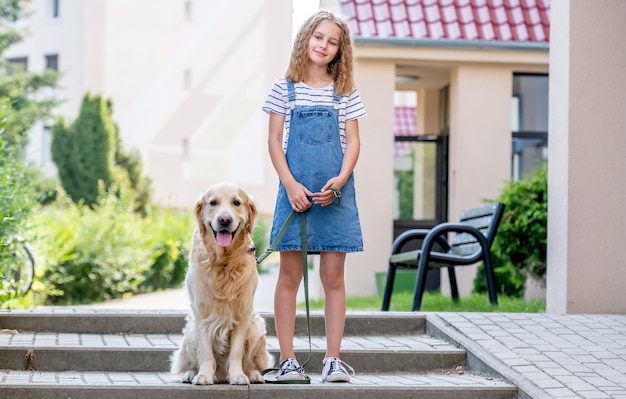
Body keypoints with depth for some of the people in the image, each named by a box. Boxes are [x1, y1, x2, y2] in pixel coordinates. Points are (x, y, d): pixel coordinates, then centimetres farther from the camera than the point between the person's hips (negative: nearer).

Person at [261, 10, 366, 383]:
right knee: (290, 275, 0)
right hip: (295, 191, -1)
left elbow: (353, 142, 6)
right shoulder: (285, 89, 6)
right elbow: (275, 141, 3)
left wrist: (340, 180, -11)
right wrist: (290, 185, -9)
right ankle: (287, 359, 4)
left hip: (335, 192, 1)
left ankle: (333, 359, 5)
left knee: (333, 275, 1)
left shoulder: (345, 93, 8)